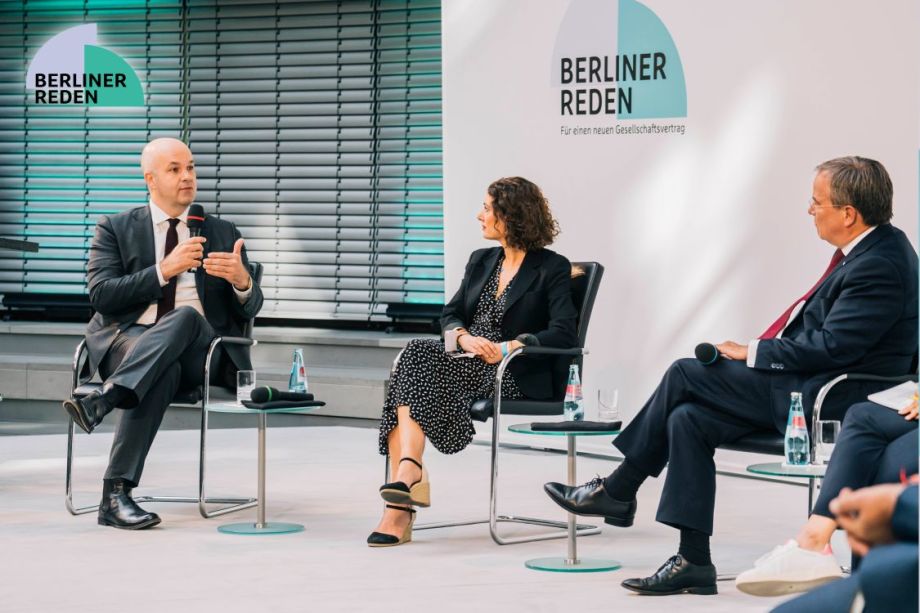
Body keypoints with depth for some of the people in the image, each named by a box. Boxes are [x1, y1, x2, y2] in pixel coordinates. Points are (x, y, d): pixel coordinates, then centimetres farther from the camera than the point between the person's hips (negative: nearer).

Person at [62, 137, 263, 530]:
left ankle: (103, 400, -49)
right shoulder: (116, 229, 14)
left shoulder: (222, 233, 19)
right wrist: (164, 270, -14)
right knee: (164, 370, -39)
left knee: (186, 316, -36)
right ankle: (116, 494, -48)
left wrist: (243, 281, -13)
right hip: (128, 342, -1)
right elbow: (101, 295, -2)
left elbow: (249, 310, 13)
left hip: (197, 351, 1)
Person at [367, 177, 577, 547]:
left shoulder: (552, 269, 1)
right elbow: (450, 316, 15)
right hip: (468, 365, 6)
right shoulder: (482, 261, 21)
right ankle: (407, 475, -39)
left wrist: (507, 347, -21)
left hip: (516, 377, -6)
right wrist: (465, 337, -9)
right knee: (414, 355, -28)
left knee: (417, 358, -29)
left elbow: (564, 334, -10)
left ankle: (408, 471, -34)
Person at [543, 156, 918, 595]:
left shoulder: (881, 265, -20)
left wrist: (751, 353, -13)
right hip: (809, 384, 10)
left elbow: (829, 347, -23)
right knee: (688, 418, -2)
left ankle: (616, 492, 6)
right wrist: (757, 350, 6)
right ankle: (694, 563, 0)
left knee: (686, 374, -9)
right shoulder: (870, 248, 11)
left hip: (822, 399, -10)